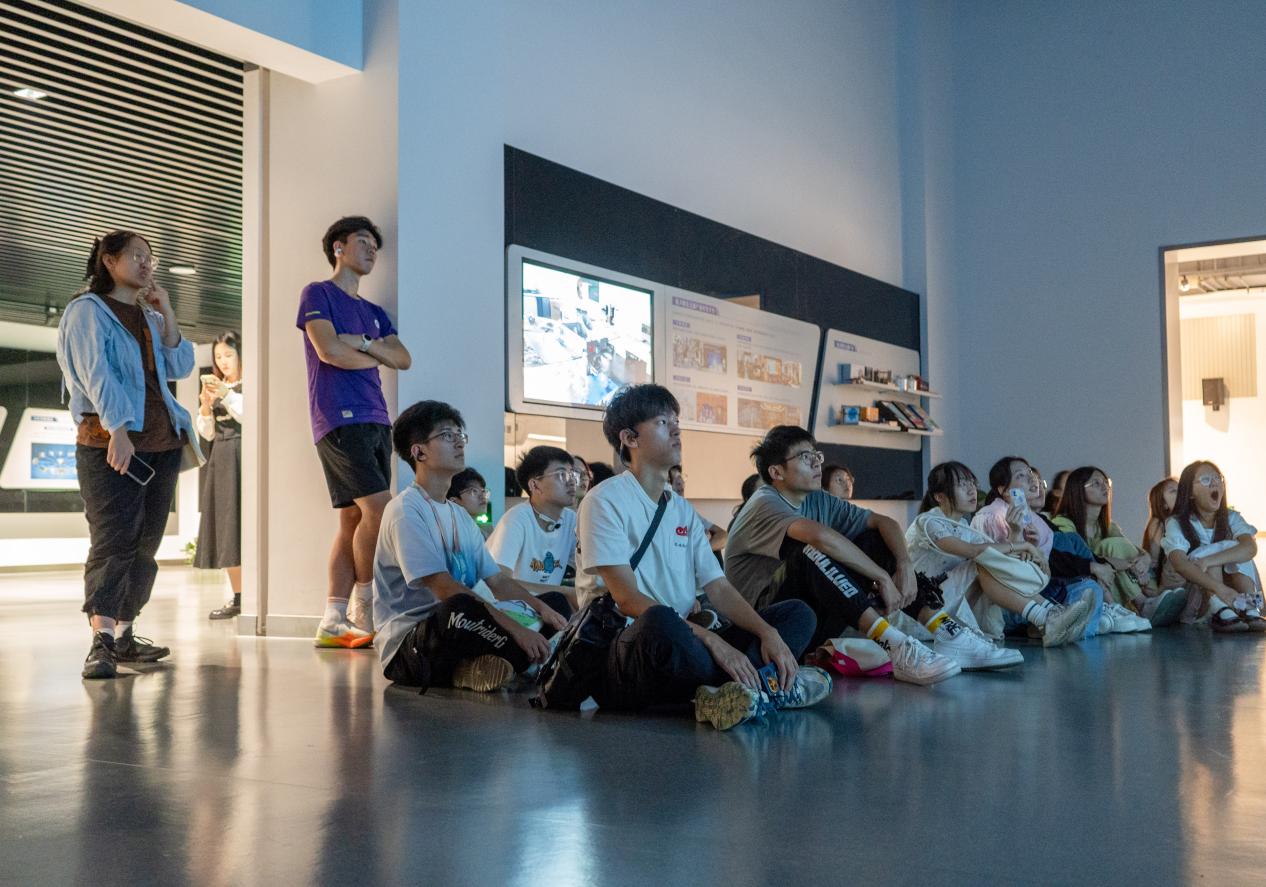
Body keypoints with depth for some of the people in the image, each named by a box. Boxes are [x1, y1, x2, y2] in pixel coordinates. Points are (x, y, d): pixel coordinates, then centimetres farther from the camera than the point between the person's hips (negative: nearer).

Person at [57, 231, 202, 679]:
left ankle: (124, 634, 13)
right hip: (110, 440, -7)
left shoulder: (150, 317, 22)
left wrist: (166, 313, 4)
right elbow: (96, 374, -12)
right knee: (113, 541, -14)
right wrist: (118, 429, -23)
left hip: (161, 443, 7)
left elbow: (181, 368, 11)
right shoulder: (88, 310, 1)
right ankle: (101, 642, -17)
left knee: (146, 544, 6)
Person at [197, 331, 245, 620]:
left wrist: (226, 396, -20)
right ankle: (237, 597, 8)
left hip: (243, 455, -6)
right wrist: (205, 407, -2)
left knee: (243, 522, -12)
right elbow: (208, 433, 15)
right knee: (224, 527, 4)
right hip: (220, 460, 7)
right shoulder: (215, 388, 17)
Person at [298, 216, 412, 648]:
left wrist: (363, 344, -5)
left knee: (354, 519, 2)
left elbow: (404, 359, 12)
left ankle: (333, 620, 3)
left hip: (375, 422, 7)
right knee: (378, 507, -15)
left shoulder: (373, 313, 25)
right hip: (340, 420, -7)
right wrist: (375, 357, 5)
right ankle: (364, 609, -3)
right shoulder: (318, 294, 4)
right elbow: (329, 351, -11)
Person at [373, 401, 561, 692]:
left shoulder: (459, 515, 19)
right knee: (459, 608, -40)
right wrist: (515, 628, -25)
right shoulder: (405, 510, -10)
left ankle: (468, 669, -16)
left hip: (454, 636, 9)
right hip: (406, 646, -9)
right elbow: (444, 588, -20)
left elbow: (498, 581, 14)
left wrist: (541, 608, -6)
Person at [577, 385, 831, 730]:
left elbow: (719, 589, 12)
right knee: (661, 622, -42)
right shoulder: (605, 501, -4)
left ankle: (722, 694, -27)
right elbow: (628, 599, -15)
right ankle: (771, 685, -20)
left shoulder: (683, 511, 19)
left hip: (680, 650, 8)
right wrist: (711, 640, -23)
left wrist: (769, 633, -8)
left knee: (797, 613, 0)